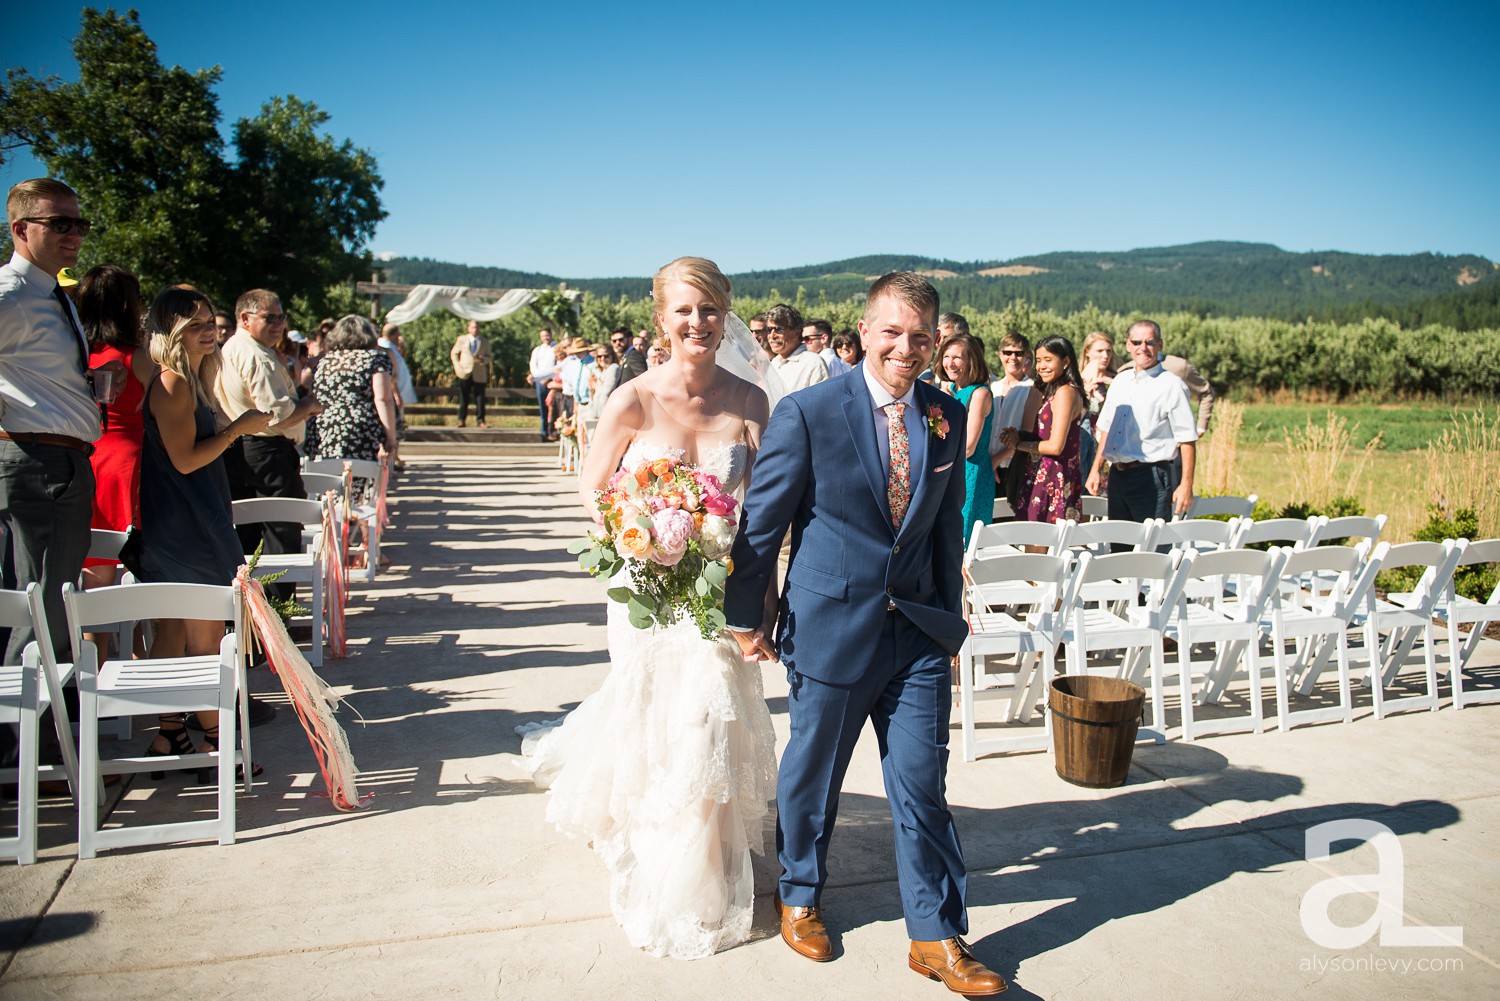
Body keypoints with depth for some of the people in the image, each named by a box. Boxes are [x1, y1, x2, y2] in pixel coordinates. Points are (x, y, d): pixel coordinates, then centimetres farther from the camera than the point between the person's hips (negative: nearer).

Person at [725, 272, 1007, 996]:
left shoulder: (948, 417, 3)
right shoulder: (808, 412, -11)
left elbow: (947, 527, 10)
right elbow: (762, 520, -6)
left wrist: (950, 618, 12)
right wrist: (746, 616, -2)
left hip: (919, 633, 3)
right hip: (829, 627, -3)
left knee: (922, 785, 7)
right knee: (811, 775, 15)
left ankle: (937, 938, 24)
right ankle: (799, 898, 41)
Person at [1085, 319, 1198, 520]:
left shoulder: (1171, 385, -6)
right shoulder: (1120, 381, 14)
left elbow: (1187, 440, -9)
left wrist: (1186, 486, -14)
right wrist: (1095, 469, 14)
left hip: (1153, 478, -6)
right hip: (1117, 477, 6)